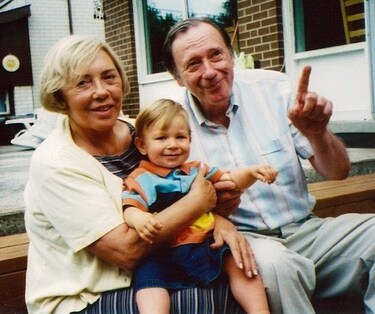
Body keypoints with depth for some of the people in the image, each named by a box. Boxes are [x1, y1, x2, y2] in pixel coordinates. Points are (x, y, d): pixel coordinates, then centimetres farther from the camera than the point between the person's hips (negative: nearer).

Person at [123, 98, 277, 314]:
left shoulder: (197, 170, 19)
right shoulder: (139, 180, 5)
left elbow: (230, 181, 18)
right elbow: (130, 210, -8)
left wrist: (251, 172, -2)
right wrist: (139, 219, -33)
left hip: (207, 244, 5)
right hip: (163, 255, -4)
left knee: (239, 262, -8)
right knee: (148, 273, -30)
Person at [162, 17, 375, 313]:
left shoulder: (272, 87, -1)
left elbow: (338, 172, 2)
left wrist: (318, 134, -20)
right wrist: (212, 207, -20)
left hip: (304, 229, 3)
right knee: (273, 262, -36)